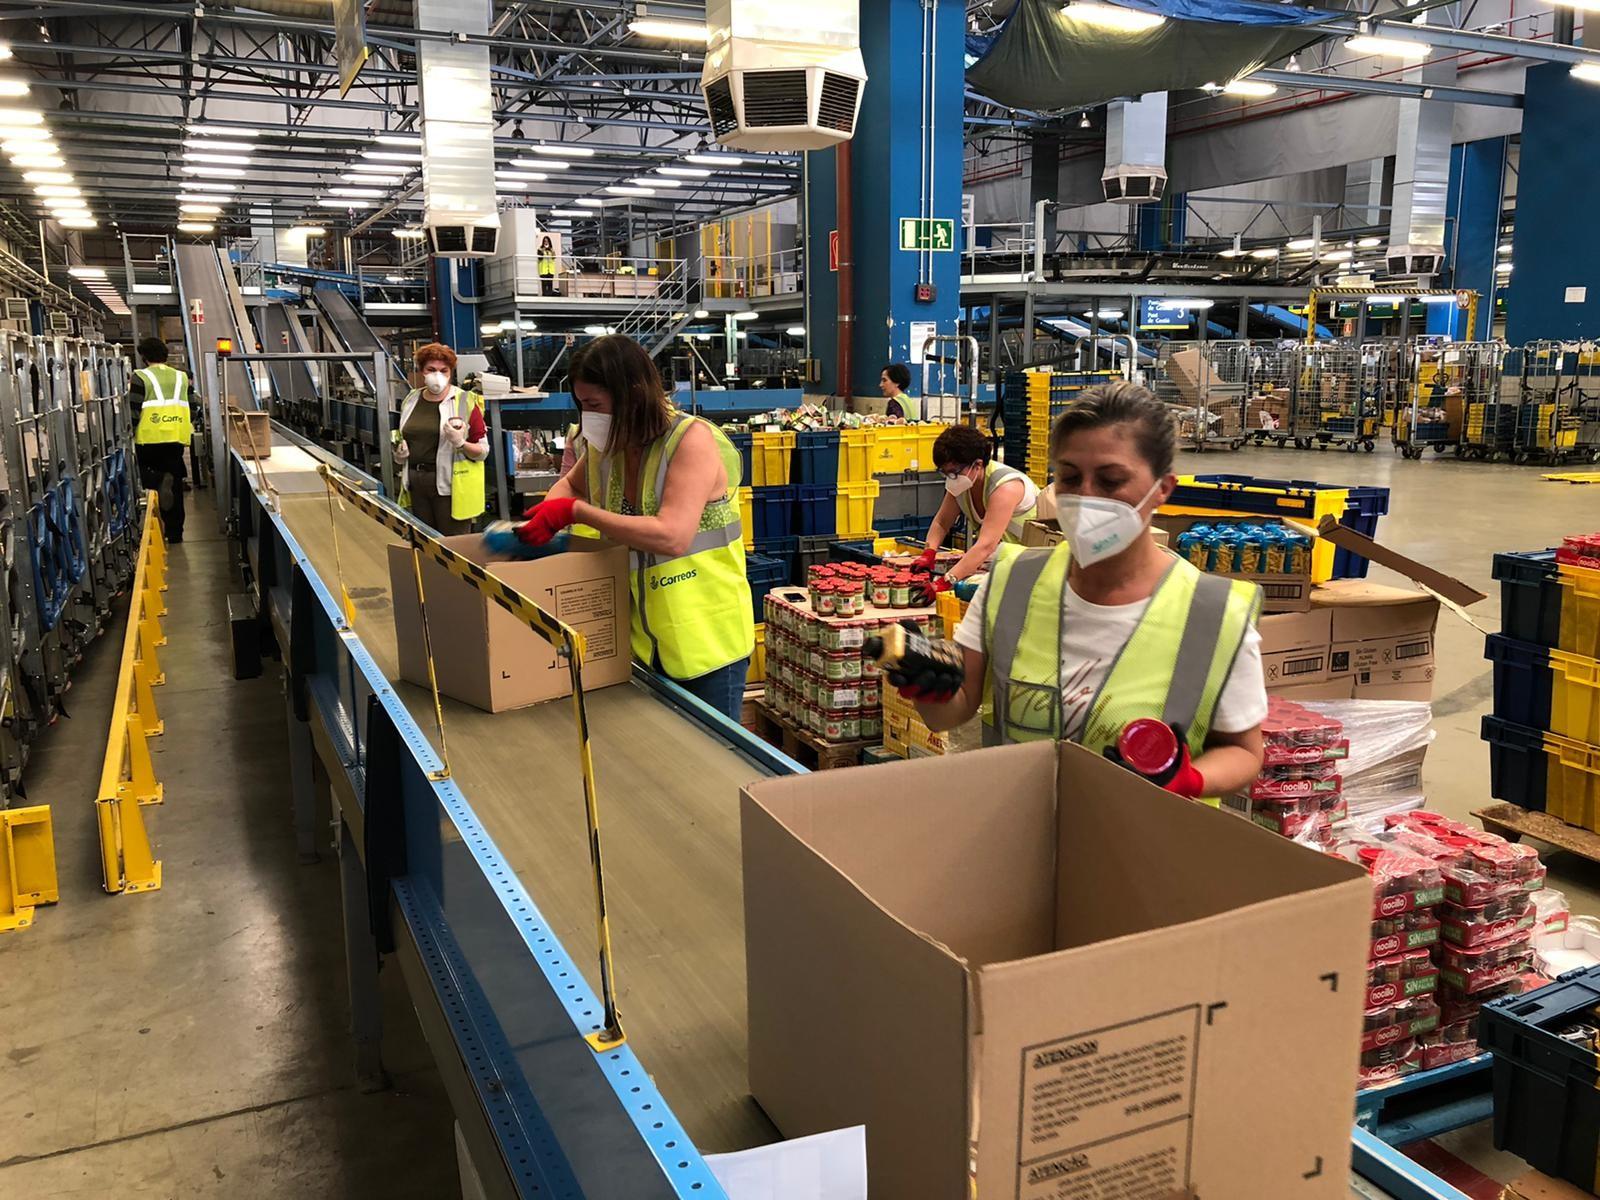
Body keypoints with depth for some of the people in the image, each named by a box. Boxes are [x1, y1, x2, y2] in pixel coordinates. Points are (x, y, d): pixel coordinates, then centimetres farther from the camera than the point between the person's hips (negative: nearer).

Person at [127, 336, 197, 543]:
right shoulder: (181, 377, 10)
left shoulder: (141, 377, -3)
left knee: (147, 473, 16)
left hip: (150, 439, -3)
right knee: (176, 484, 8)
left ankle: (160, 481, -20)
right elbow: (192, 409, 13)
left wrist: (130, 432, 3)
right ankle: (175, 532, 10)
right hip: (176, 438, 4)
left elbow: (134, 411, -7)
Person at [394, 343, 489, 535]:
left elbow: (483, 451, -5)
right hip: (416, 484, 5)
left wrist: (460, 444, -23)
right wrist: (399, 453, 6)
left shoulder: (465, 402, -5)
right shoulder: (411, 401, 11)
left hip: (450, 486, -5)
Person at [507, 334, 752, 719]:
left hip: (707, 639, -6)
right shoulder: (607, 447, 2)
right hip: (643, 640, 6)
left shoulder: (692, 439, -19)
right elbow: (570, 484, 24)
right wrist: (549, 513, -1)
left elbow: (672, 536, -31)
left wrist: (575, 511, -26)